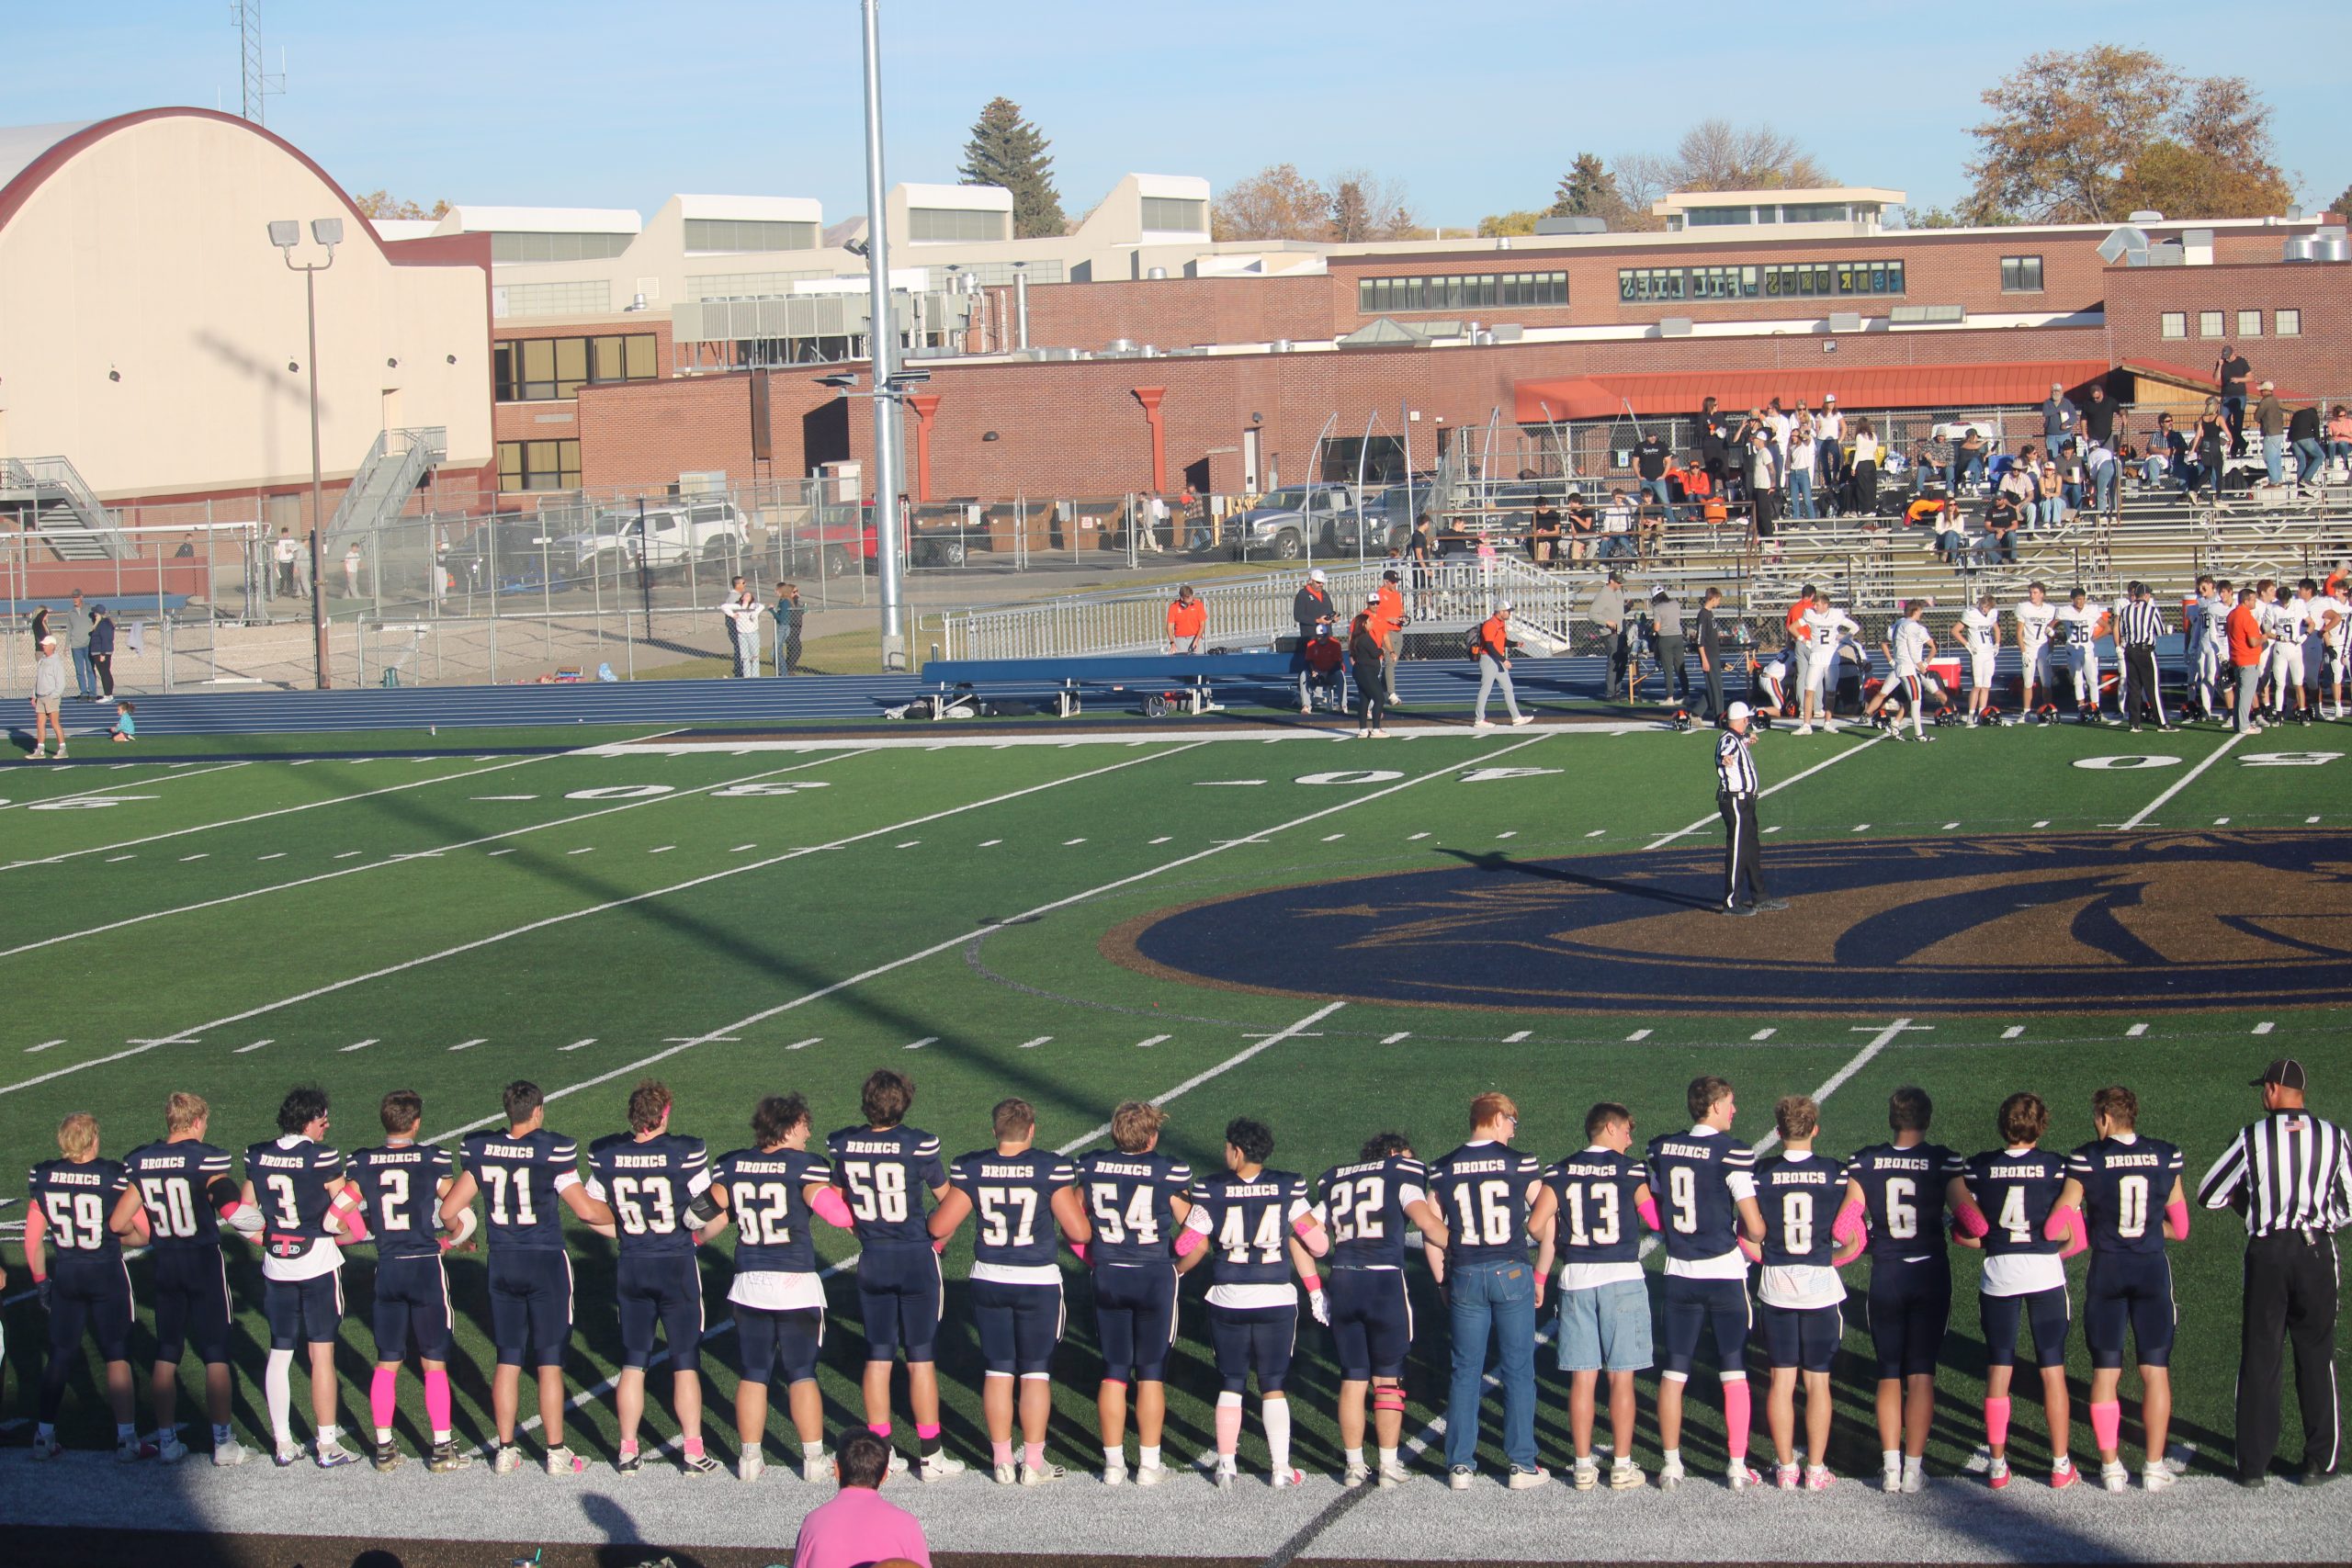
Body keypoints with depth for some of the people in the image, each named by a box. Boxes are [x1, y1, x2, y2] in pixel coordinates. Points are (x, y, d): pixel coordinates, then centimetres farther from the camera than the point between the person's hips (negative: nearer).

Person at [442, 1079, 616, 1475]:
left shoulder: (482, 1151, -1)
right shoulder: (553, 1152, -14)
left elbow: (448, 1211, 3)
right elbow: (586, 1210, -14)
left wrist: (456, 1230, 26)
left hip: (502, 1264, 4)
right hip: (546, 1263, -4)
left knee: (508, 1360, 12)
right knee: (550, 1363, 4)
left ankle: (505, 1450, 15)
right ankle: (556, 1452, 8)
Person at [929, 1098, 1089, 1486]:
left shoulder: (970, 1169, -5)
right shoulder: (1051, 1169, -11)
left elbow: (939, 1227, -3)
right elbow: (1079, 1232, -11)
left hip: (988, 1280, 2)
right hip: (1038, 1282, -2)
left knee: (997, 1371, 12)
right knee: (1036, 1373, 8)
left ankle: (1003, 1462, 16)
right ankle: (1034, 1464, 11)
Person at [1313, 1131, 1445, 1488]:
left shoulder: (1335, 1181, 20)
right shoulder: (1401, 1172, 6)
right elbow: (1426, 1221, -10)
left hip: (1342, 1282, 4)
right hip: (1386, 1281, -4)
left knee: (1352, 1380, 11)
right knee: (1388, 1379, 7)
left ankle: (1354, 1466, 13)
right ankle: (1389, 1465, 8)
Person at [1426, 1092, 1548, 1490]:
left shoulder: (1443, 1170, 3)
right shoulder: (1521, 1164, -3)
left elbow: (1430, 1234, 5)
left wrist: (1443, 1282, 15)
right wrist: (1541, 1278, 9)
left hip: (1465, 1277, 2)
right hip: (1511, 1274, -2)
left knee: (1466, 1372, 9)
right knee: (1517, 1371, 5)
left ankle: (1460, 1465, 8)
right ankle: (1522, 1464, 7)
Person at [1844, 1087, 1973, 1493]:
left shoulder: (1864, 1163, -1)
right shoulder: (1944, 1162, -6)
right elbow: (1971, 1221, -11)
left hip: (1885, 1277, 1)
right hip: (1930, 1274, -1)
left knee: (1889, 1374, 11)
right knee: (1921, 1374, 4)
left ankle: (1891, 1464, 4)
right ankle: (1913, 1467, 2)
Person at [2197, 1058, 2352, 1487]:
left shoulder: (2252, 1138, -4)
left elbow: (2207, 1196, 2)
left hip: (2267, 1253, -1)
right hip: (2317, 1250, 1)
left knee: (2259, 1359, 6)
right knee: (2317, 1357, 10)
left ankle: (2253, 1464, 9)